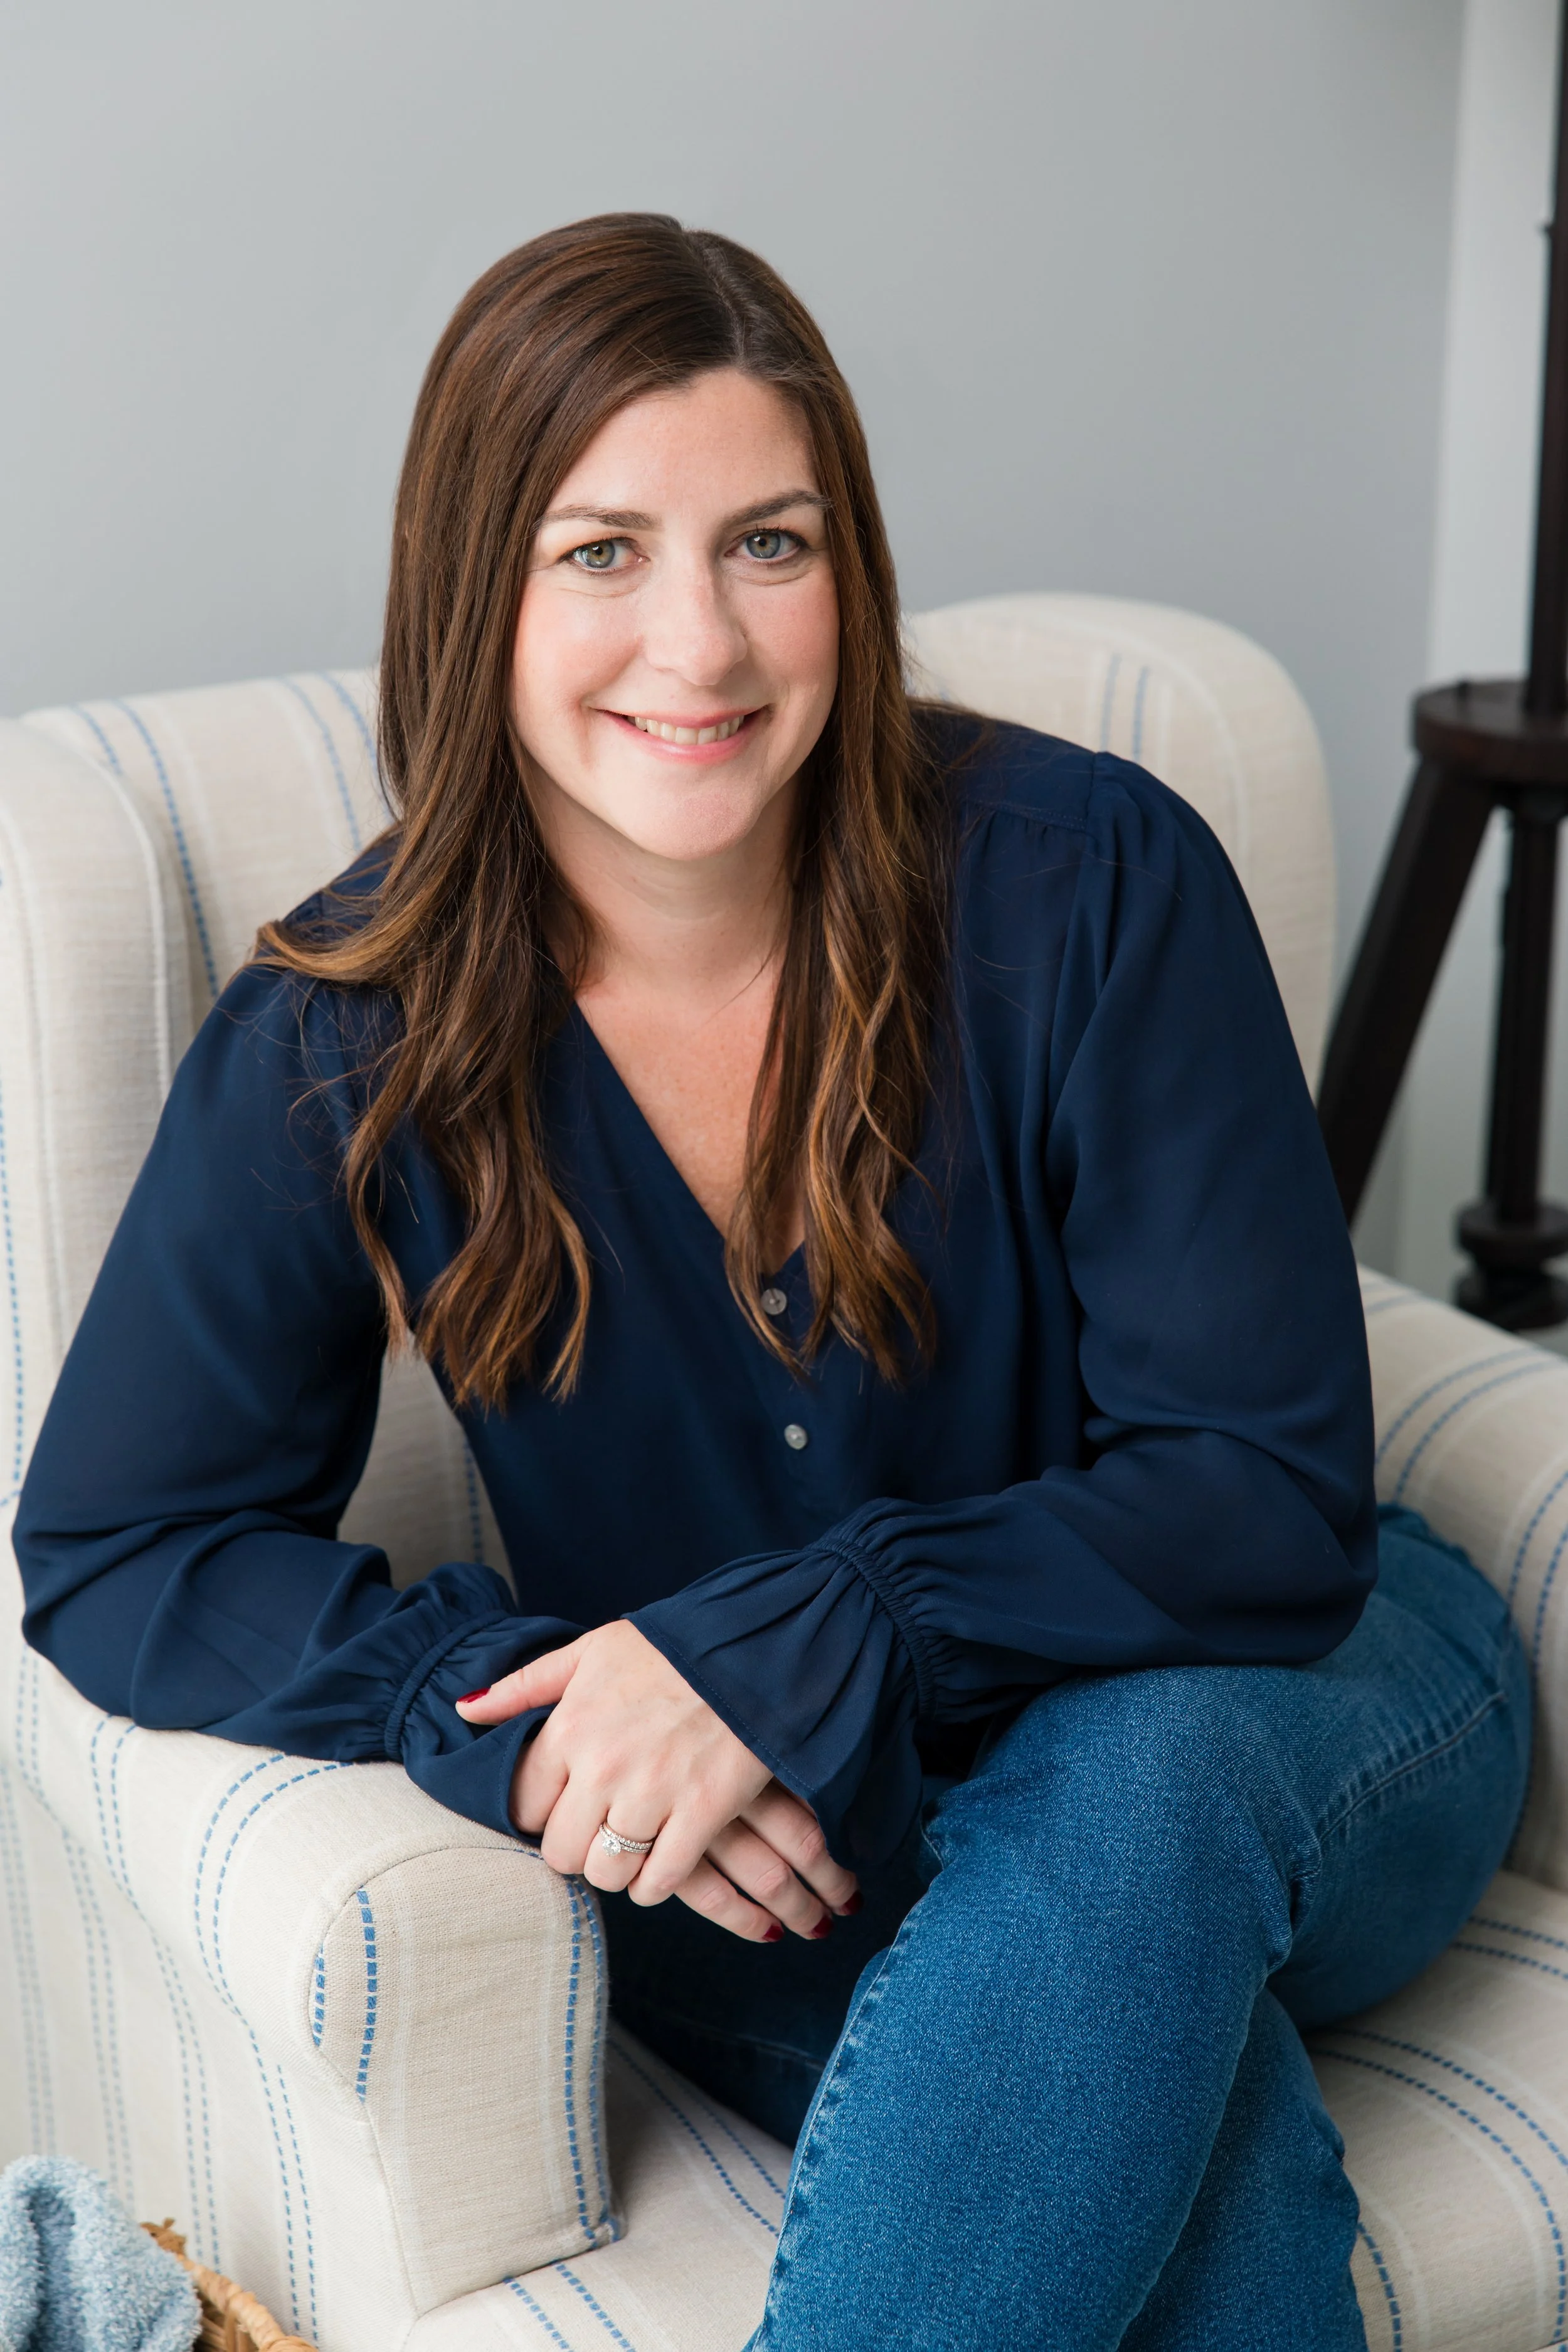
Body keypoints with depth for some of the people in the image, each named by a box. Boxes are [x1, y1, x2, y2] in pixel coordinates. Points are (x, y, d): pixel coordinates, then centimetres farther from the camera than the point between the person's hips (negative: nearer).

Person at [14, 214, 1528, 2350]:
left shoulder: (1088, 882, -16)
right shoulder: (347, 1041, -11)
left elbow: (1271, 1489, -16)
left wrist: (785, 1651, -29)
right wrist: (521, 1711, -25)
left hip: (1267, 1710, 1)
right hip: (774, 1854, 0)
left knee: (1130, 1775, -36)